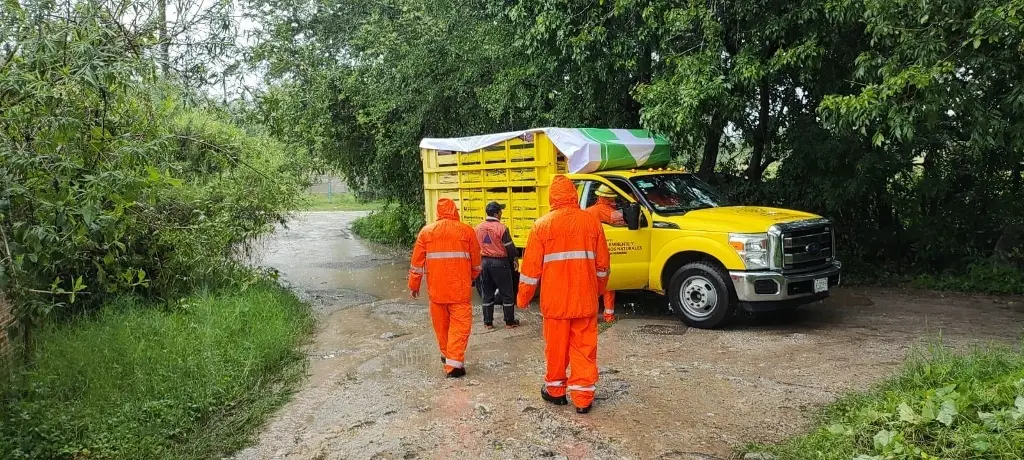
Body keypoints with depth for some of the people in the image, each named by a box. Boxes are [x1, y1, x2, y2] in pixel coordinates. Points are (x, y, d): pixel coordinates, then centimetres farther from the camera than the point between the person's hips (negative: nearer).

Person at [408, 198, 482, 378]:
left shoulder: (426, 231, 2)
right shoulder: (467, 231, -2)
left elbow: (417, 261, 4)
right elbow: (476, 261, 5)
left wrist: (414, 285, 14)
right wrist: (472, 278, 24)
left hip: (436, 288, 3)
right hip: (460, 289, -3)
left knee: (441, 324, 17)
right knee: (460, 324, 1)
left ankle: (447, 355, 34)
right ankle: (454, 363, -6)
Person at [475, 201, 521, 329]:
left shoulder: (478, 228, 2)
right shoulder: (501, 228, -15)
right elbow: (510, 247, -10)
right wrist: (514, 259, 6)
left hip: (484, 262, 5)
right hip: (499, 263, -5)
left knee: (487, 294, 12)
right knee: (506, 293, 7)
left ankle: (488, 322, 16)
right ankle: (509, 321, 14)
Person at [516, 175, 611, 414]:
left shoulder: (542, 224, -5)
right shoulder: (592, 221, 0)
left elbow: (531, 266, -3)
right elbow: (602, 263, 7)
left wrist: (523, 297, 7)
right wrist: (599, 289, 22)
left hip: (555, 299, -1)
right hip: (586, 298, 1)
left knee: (556, 345, 12)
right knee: (584, 347, 7)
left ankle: (555, 390, 28)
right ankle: (583, 397, 10)